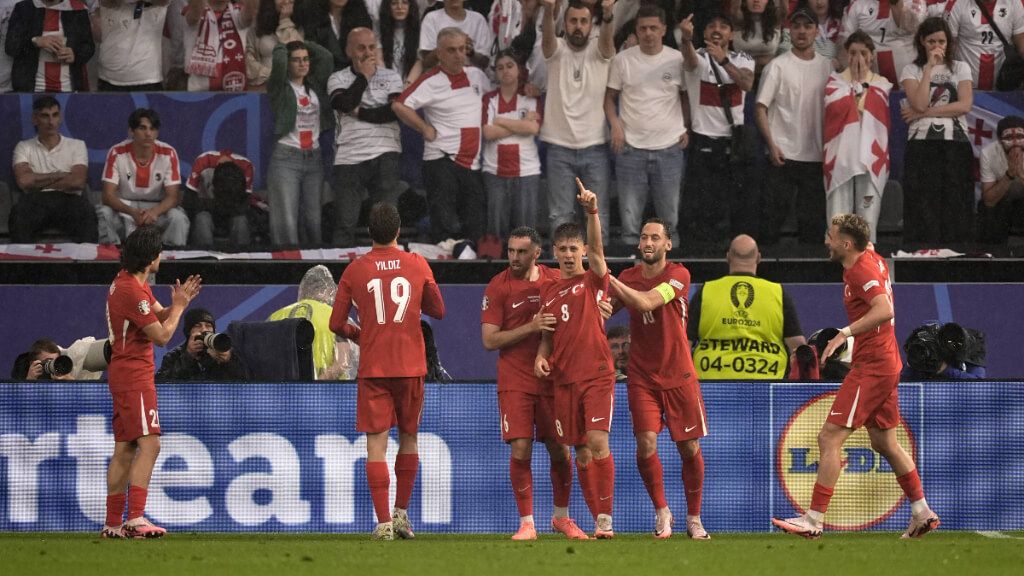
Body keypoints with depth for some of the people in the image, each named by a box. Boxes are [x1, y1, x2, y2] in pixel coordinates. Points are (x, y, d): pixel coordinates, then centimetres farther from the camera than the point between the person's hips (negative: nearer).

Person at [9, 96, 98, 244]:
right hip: (36, 201, 0)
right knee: (19, 213, -36)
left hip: (68, 199, 0)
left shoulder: (77, 146, 14)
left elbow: (77, 181, -2)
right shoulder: (24, 147, 13)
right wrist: (58, 176, 0)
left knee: (87, 212, -35)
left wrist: (39, 182, -1)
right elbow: (23, 181, -5)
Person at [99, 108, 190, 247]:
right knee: (105, 214, -31)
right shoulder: (117, 153, -14)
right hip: (124, 207, 0)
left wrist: (155, 211, -36)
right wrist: (132, 212, -37)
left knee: (178, 217, -30)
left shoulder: (168, 154, -12)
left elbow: (172, 196, -13)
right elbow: (108, 195, -18)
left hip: (157, 207, 0)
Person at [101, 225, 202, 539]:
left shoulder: (133, 283, 13)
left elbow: (160, 315, 19)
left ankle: (113, 524, 12)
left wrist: (178, 302, 0)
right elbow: (162, 335, -15)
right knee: (148, 444, -17)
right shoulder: (132, 291, -18)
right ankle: (135, 519, -26)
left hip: (122, 374, 11)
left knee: (124, 449, 10)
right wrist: (179, 305, -2)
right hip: (135, 375, -11)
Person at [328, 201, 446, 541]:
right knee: (409, 438, 18)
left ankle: (384, 522, -10)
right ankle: (402, 513, 18)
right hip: (411, 366, 1)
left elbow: (336, 324, 2)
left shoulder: (355, 270, -1)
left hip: (373, 368, -1)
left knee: (376, 444, -2)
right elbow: (438, 311, 13)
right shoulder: (417, 265, 1)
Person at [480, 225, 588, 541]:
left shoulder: (556, 280, 5)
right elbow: (489, 340, -9)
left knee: (560, 450, 6)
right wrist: (531, 327, -19)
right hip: (515, 382, -3)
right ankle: (526, 523, 2)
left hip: (553, 379, 3)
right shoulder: (498, 287, -4)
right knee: (521, 450, -9)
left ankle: (561, 517, 25)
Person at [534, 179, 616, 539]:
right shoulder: (549, 292, 14)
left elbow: (596, 247, -16)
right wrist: (541, 357, 0)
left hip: (597, 374, -5)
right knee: (581, 451, 4)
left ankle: (605, 517, -15)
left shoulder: (594, 280, 2)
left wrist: (592, 212, -31)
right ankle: (598, 518, 9)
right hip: (564, 380, 5)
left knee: (598, 441, -17)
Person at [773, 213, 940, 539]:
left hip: (871, 367, -10)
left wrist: (846, 332, -38)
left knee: (829, 438, -12)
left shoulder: (861, 270, -18)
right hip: (887, 363, 10)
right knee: (884, 442, 19)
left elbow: (884, 310, -34)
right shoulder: (873, 259, 10)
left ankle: (814, 520, -15)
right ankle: (922, 513, 23)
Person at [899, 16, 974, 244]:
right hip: (922, 146, -1)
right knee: (924, 209, -8)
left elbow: (965, 105, -3)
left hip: (956, 145, 1)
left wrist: (924, 113, -7)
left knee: (956, 206, -4)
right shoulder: (911, 71, 9)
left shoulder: (960, 69, 12)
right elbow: (919, 103, -9)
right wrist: (929, 67, -6)